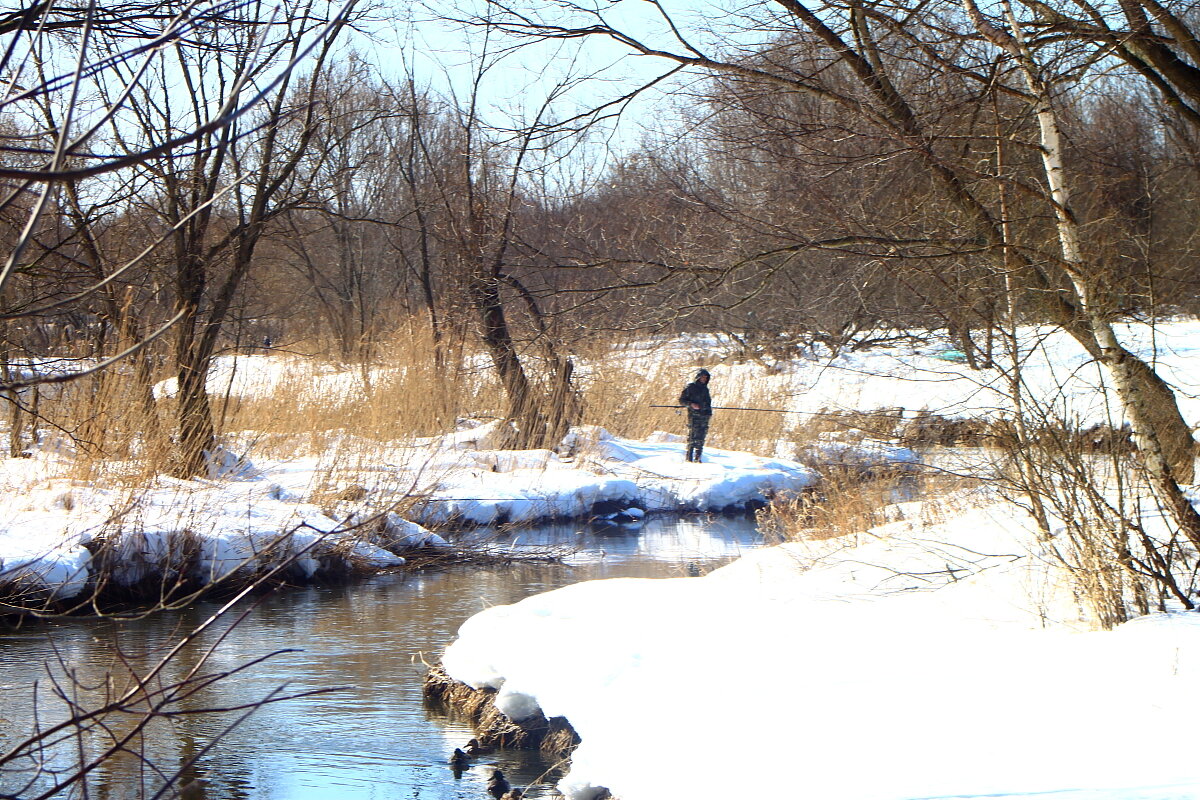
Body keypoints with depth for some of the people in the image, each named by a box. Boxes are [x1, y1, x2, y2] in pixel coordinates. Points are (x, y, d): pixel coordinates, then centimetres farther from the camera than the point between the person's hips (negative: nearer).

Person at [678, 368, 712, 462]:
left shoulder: (705, 389, 22)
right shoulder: (690, 387, 2)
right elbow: (681, 400, 0)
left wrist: (710, 412, 17)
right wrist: (691, 404, -16)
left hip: (704, 416, 6)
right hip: (694, 415, -6)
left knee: (701, 438, 1)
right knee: (692, 437, -11)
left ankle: (697, 458, 5)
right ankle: (689, 458, -10)